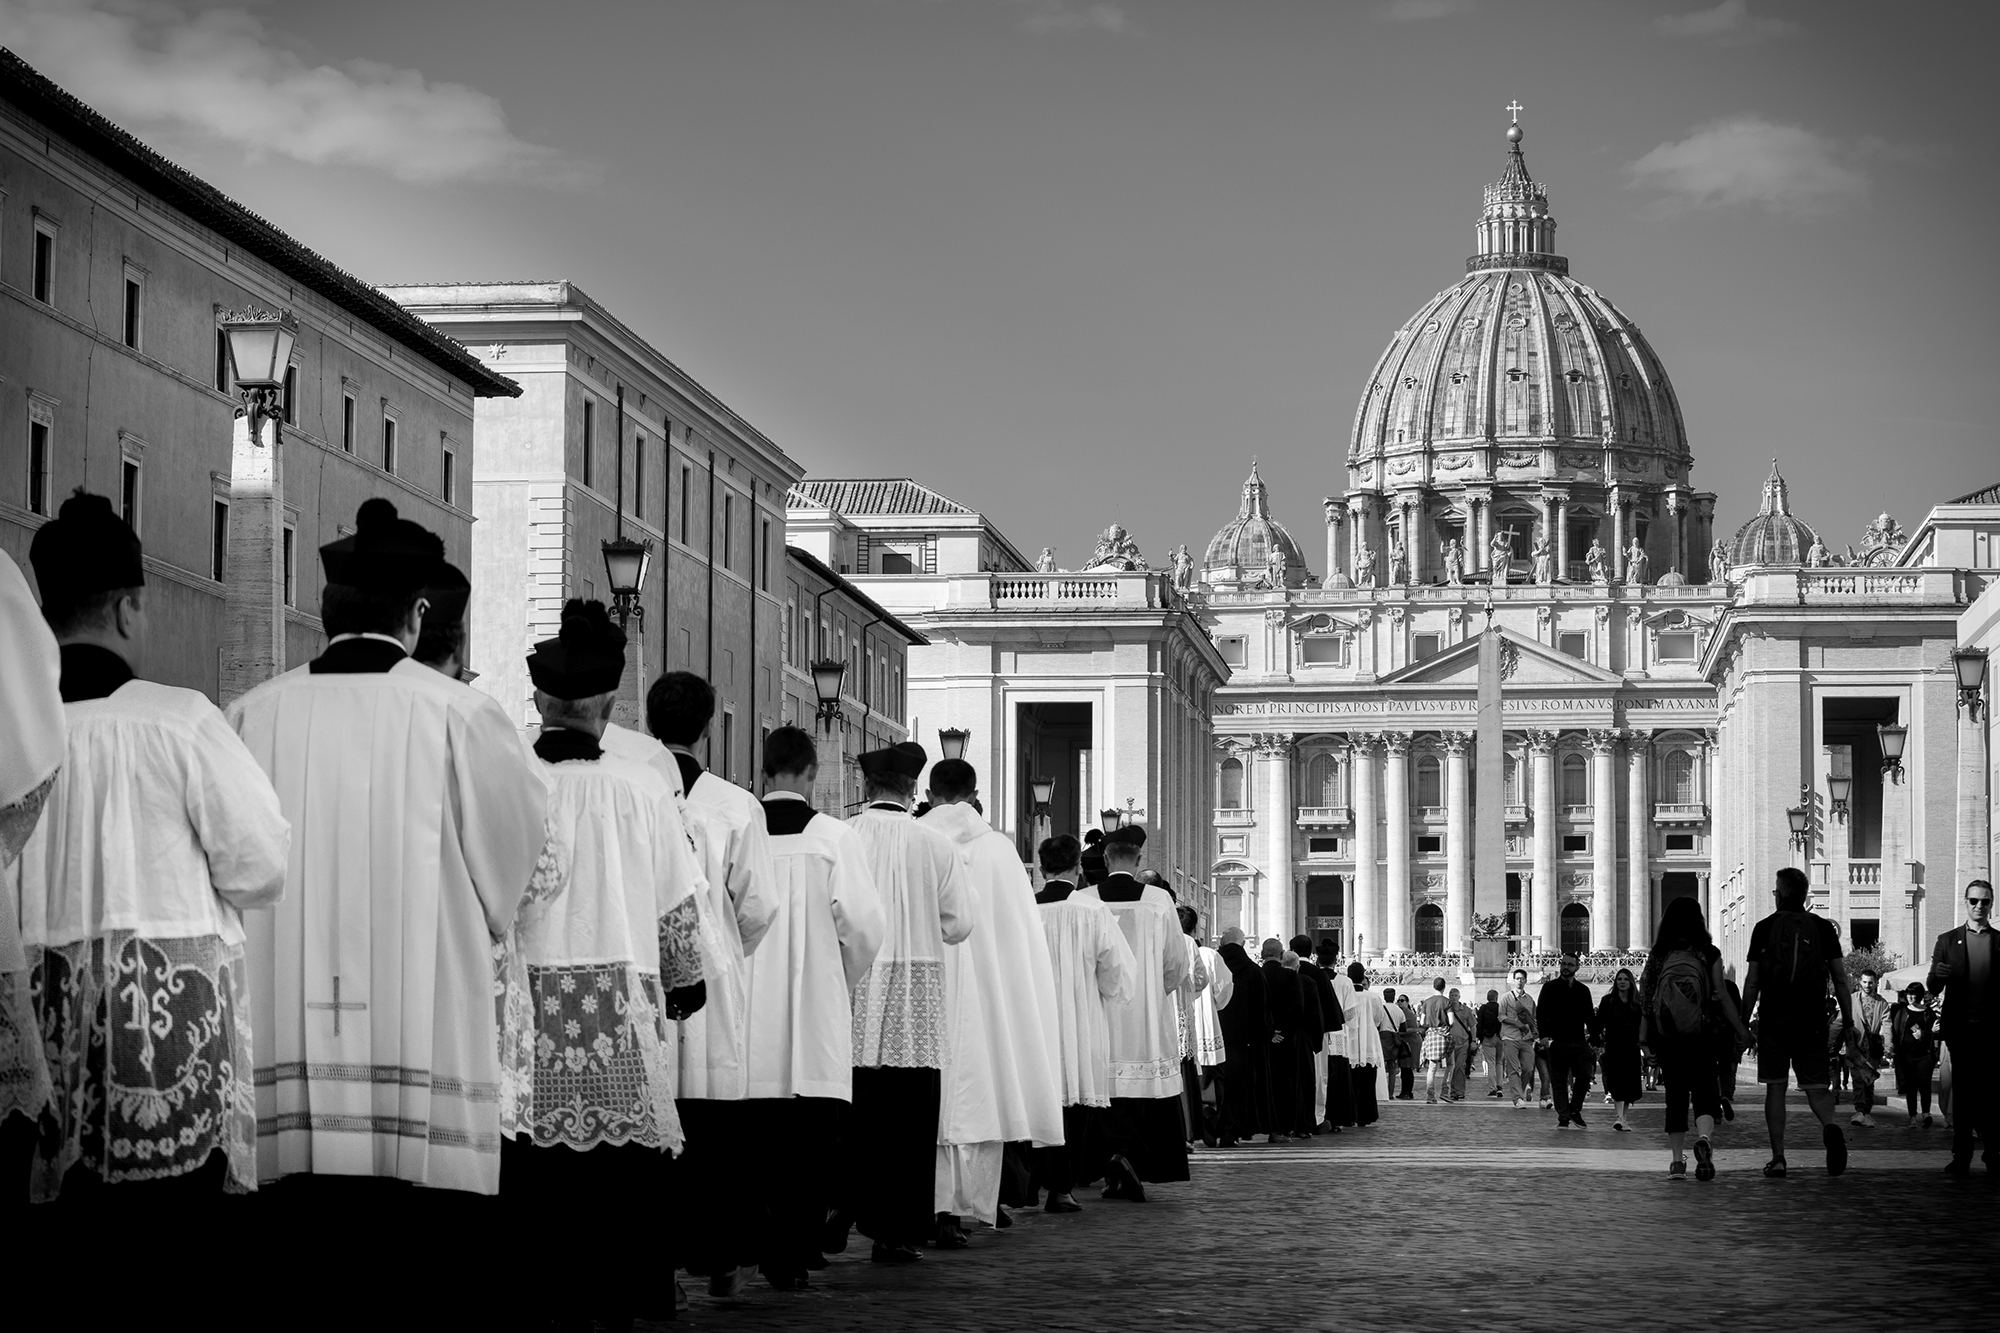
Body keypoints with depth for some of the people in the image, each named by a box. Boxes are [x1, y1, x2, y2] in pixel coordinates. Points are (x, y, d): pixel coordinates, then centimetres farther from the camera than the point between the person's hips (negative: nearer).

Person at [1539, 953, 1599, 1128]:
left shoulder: (1583, 990, 13)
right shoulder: (1550, 987, 4)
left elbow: (1590, 1016, 15)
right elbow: (1541, 1013, -1)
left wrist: (1594, 1040, 7)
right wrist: (1544, 1034, -14)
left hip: (1579, 1042, 3)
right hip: (1557, 1042, -3)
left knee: (1584, 1077, -3)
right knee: (1559, 1081, -1)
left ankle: (1575, 1111, 14)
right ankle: (1563, 1118, 2)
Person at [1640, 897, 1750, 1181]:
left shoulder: (1658, 955, 2)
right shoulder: (1709, 954, -2)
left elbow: (1646, 997, 3)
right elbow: (1721, 996, -3)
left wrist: (1644, 1034, 10)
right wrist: (1741, 1029, 5)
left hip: (1667, 1036, 2)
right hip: (1701, 1033, -2)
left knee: (1675, 1094, 10)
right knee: (1704, 1090, 4)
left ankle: (1677, 1160, 8)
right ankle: (1703, 1139, -25)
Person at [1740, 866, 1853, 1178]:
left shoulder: (1764, 928, 0)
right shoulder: (1824, 928, 4)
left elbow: (1752, 982, 0)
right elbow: (1841, 979, 1)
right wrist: (1848, 1022, 7)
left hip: (1773, 1020, -1)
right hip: (1812, 1020, 1)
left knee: (1775, 1088, 6)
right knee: (1817, 1086, 6)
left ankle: (1778, 1157, 2)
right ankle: (1830, 1127, -25)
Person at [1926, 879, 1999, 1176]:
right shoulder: (1948, 941, 10)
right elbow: (1933, 990, 5)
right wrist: (1938, 976, -18)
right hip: (1961, 1029, 0)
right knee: (1963, 1093, 0)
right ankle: (1962, 1157, 1)